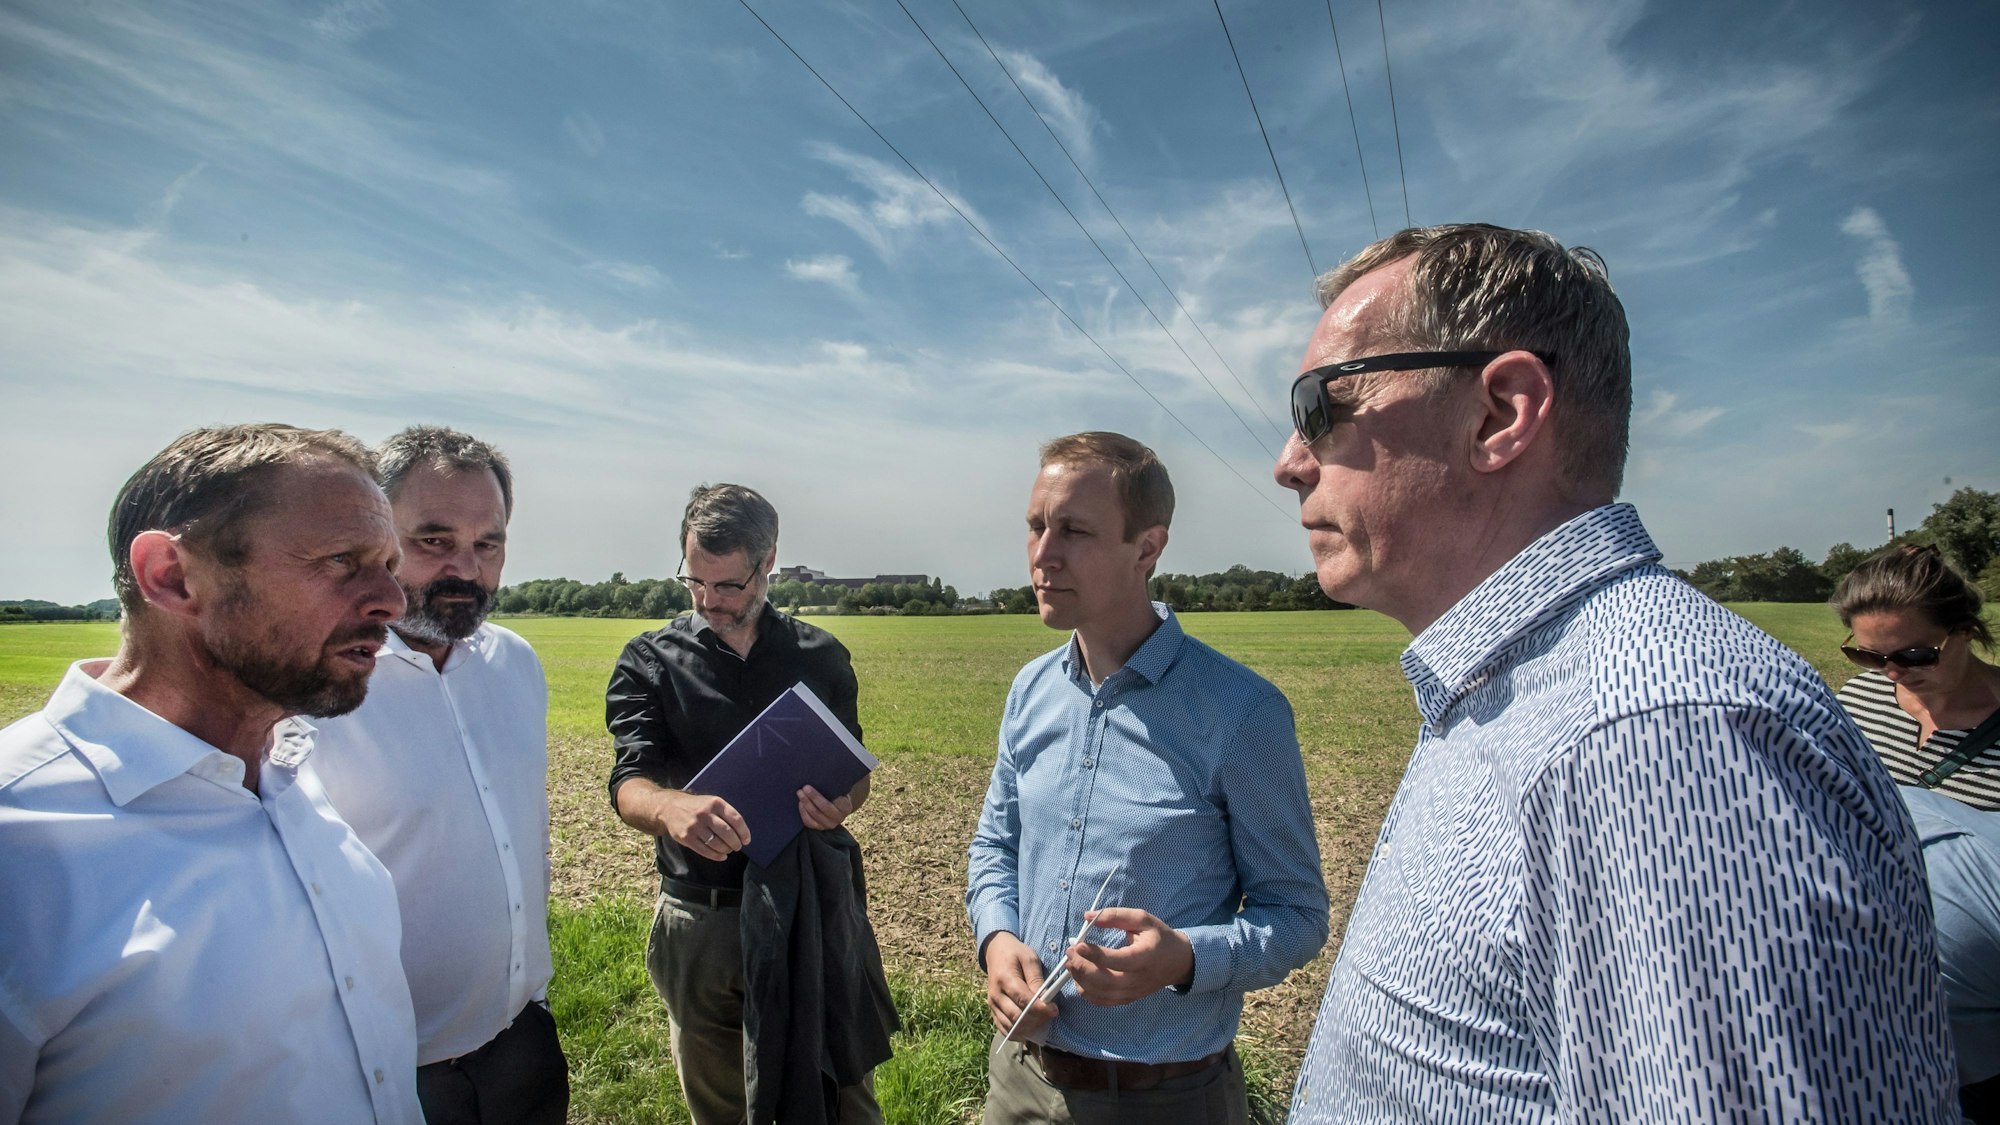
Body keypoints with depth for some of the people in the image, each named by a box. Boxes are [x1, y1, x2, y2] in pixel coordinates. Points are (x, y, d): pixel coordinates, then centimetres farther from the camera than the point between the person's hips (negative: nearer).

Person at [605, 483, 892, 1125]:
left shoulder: (822, 657, 3)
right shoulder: (650, 662, -1)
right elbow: (629, 783, -13)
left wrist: (842, 803, -16)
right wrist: (670, 806, -38)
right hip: (703, 920, 0)